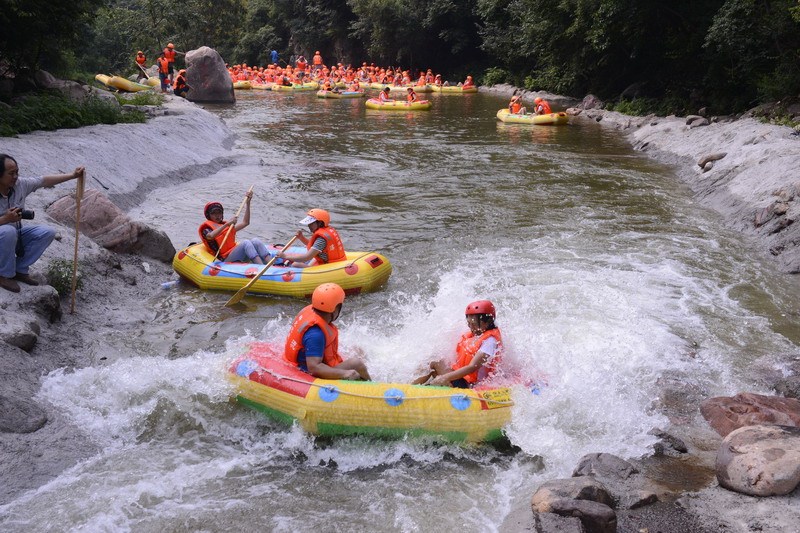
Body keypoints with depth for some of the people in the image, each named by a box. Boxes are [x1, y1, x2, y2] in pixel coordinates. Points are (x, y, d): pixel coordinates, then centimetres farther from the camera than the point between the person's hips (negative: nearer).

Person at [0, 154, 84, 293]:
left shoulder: (20, 184, -11)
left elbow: (44, 180, 2)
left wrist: (73, 175, -2)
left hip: (15, 237, 7)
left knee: (47, 233, -10)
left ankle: (19, 270, -1)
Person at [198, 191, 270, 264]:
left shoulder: (228, 225, 29)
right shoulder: (206, 228, 7)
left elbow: (245, 223, 26)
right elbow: (210, 236, -17)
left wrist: (247, 203, 22)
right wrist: (226, 224, -25)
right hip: (225, 259, -6)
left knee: (255, 241, -20)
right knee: (245, 243, -29)